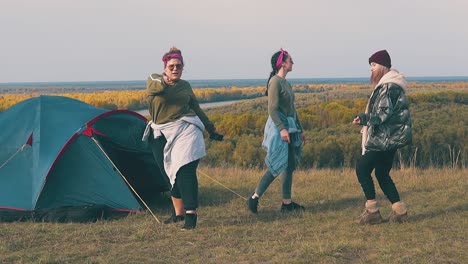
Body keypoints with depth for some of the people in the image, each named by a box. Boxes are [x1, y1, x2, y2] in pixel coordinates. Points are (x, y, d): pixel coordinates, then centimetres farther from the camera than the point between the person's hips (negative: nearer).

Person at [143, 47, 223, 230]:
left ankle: (191, 213, -12)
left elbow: (197, 109, 20)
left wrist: (211, 129, 23)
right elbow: (153, 89, -21)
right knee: (170, 174, 7)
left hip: (185, 131, -1)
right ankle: (178, 213, 20)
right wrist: (164, 82, -35)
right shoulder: (154, 79, 4)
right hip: (161, 135, 1)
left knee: (185, 171, -14)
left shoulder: (185, 86, 11)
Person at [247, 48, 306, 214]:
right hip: (279, 127, -9)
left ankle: (287, 203, 13)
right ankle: (254, 199, 0)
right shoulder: (275, 82, -12)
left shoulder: (286, 83, 16)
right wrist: (282, 128, -27)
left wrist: (300, 130, 24)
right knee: (277, 167, -8)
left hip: (290, 128, 9)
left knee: (290, 166, 8)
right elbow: (272, 109, -19)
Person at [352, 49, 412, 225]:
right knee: (382, 174, 13)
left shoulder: (389, 87, -15)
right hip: (388, 138, 11)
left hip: (386, 138, -11)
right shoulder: (385, 85, 18)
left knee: (362, 168, -11)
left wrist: (364, 118, -21)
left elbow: (384, 114, -21)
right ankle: (400, 212, 14)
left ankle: (372, 211, -8)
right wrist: (366, 119, 13)